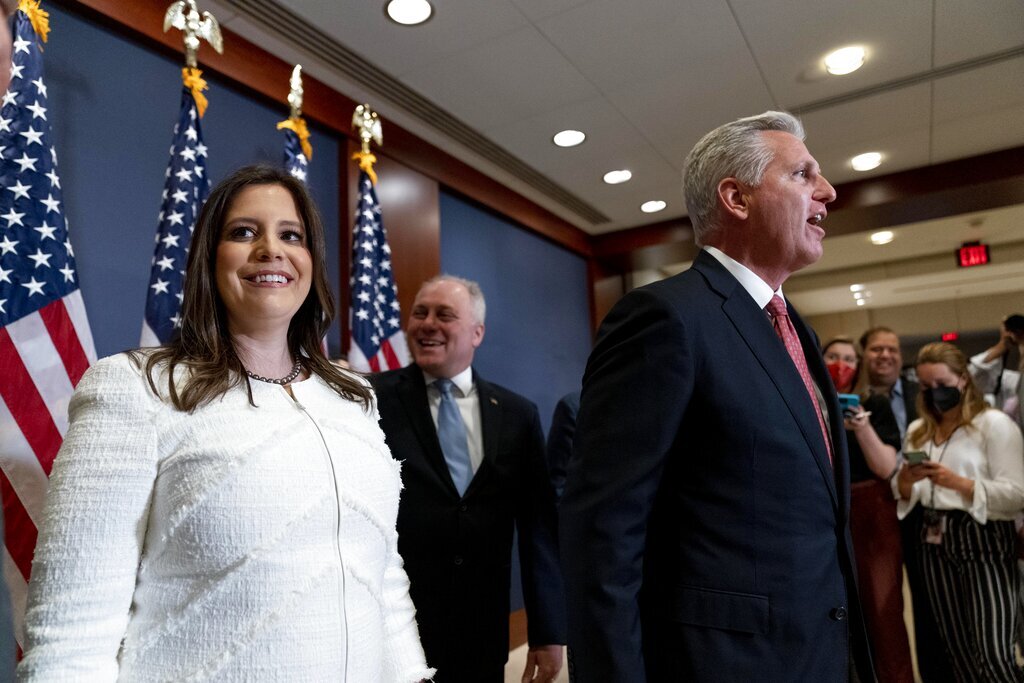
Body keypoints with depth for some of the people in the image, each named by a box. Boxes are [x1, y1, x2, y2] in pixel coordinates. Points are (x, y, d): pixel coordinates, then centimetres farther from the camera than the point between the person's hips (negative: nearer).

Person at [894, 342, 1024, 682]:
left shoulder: (994, 424, -5)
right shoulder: (917, 431, 11)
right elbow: (905, 496, 13)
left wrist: (959, 483, -24)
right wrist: (905, 482, -9)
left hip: (984, 542, -5)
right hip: (934, 543, 5)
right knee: (959, 653, 14)